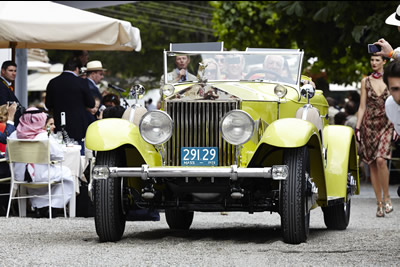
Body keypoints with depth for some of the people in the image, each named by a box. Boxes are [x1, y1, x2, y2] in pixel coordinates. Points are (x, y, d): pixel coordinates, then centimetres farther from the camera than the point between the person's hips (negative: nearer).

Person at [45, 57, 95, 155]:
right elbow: (91, 104, -3)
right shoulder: (81, 82, -9)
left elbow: (48, 105, 8)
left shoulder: (53, 83, 1)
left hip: (59, 128, 3)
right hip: (78, 128, -3)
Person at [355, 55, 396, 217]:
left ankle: (386, 197, -8)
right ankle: (379, 203, 6)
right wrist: (357, 127, 2)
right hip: (369, 124, 2)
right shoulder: (365, 81, 10)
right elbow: (362, 107, 10)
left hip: (385, 124, -2)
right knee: (372, 164, 0)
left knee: (380, 159, -22)